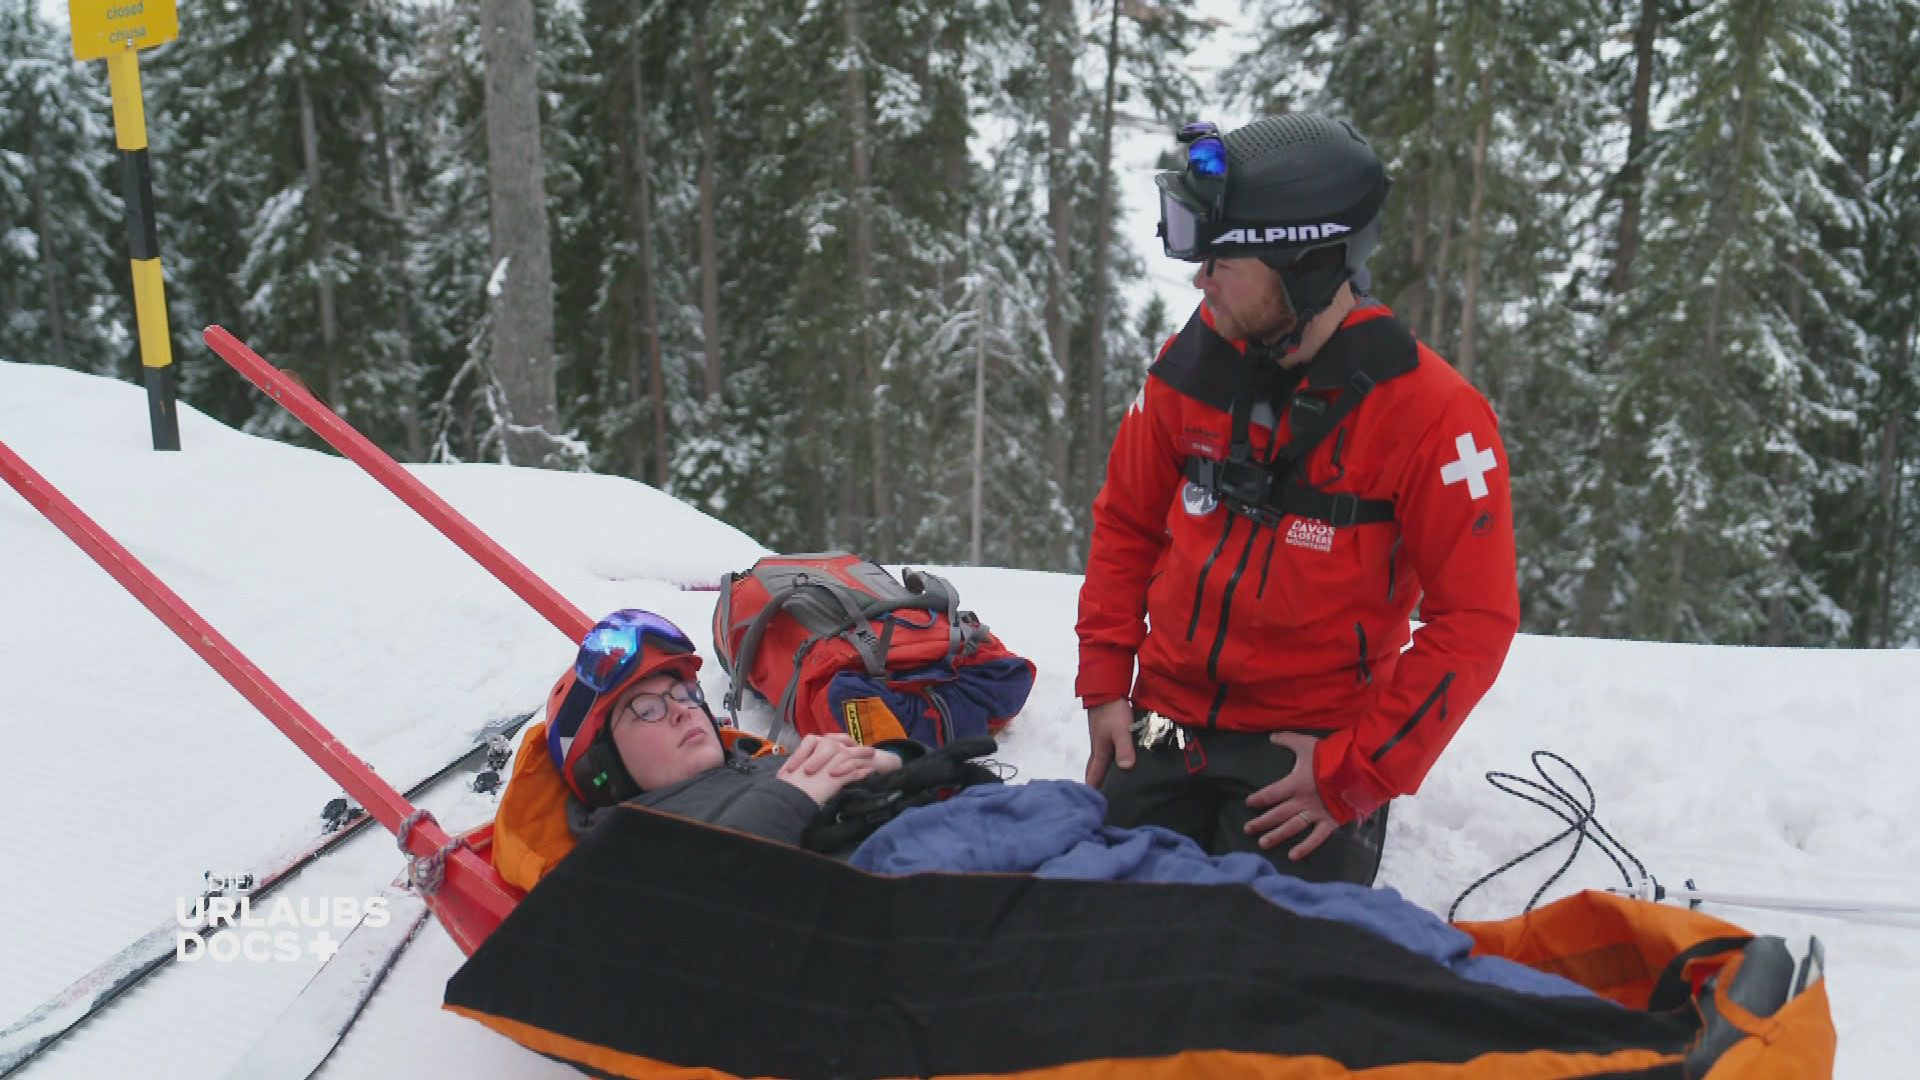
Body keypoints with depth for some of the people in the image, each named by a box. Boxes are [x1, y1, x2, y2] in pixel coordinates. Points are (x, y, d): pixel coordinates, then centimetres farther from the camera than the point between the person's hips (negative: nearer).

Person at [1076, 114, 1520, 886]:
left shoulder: (1430, 416, -15)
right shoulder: (1193, 364, -2)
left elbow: (1474, 623, -13)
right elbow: (1126, 522, 10)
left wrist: (1356, 773, -16)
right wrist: (1104, 683, 3)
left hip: (1309, 751, -4)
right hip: (1165, 727, 4)